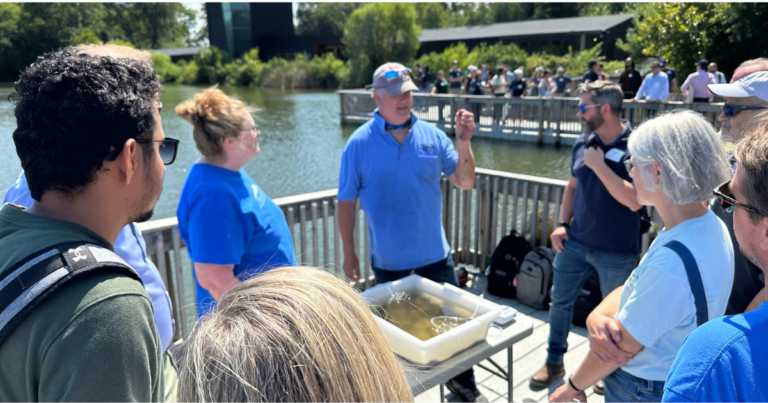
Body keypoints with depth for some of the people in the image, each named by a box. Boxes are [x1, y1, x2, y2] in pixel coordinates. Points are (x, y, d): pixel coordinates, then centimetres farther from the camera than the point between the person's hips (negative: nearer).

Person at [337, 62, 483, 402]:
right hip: (388, 258, -2)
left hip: (435, 252, 2)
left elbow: (465, 183, -2)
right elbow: (346, 202, -6)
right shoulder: (359, 143, -10)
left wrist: (463, 142, -17)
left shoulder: (431, 134, -3)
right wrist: (349, 254, -5)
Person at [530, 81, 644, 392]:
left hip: (617, 252, -5)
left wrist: (599, 166, -23)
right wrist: (562, 224, 4)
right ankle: (554, 362, 33)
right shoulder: (583, 143, 1)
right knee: (559, 300, 13)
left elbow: (635, 201, -26)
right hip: (575, 241, 5)